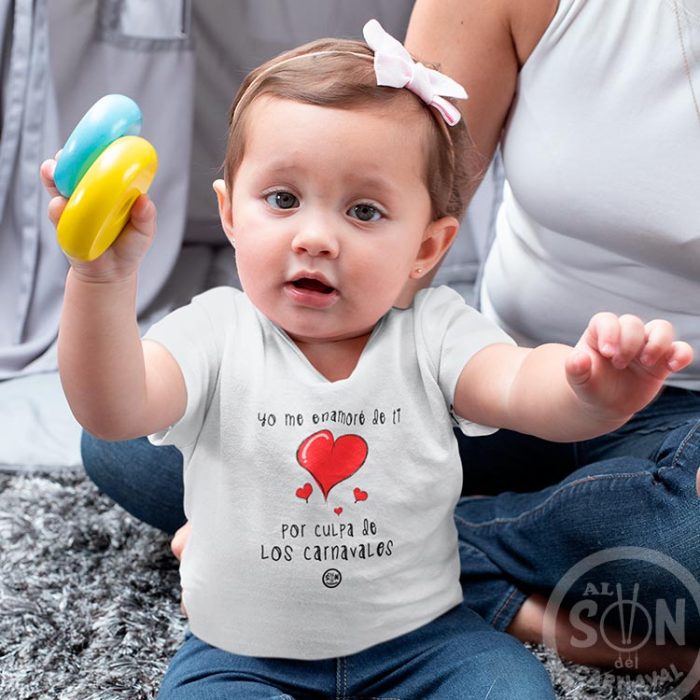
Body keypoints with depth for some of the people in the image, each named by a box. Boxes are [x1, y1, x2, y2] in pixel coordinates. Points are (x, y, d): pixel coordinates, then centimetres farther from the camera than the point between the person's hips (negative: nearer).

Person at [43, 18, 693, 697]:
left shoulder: (433, 333, -8)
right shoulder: (216, 333, -9)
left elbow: (521, 386, -26)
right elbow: (114, 409, -25)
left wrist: (593, 390, -50)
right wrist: (103, 276, -43)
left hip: (418, 640, 1)